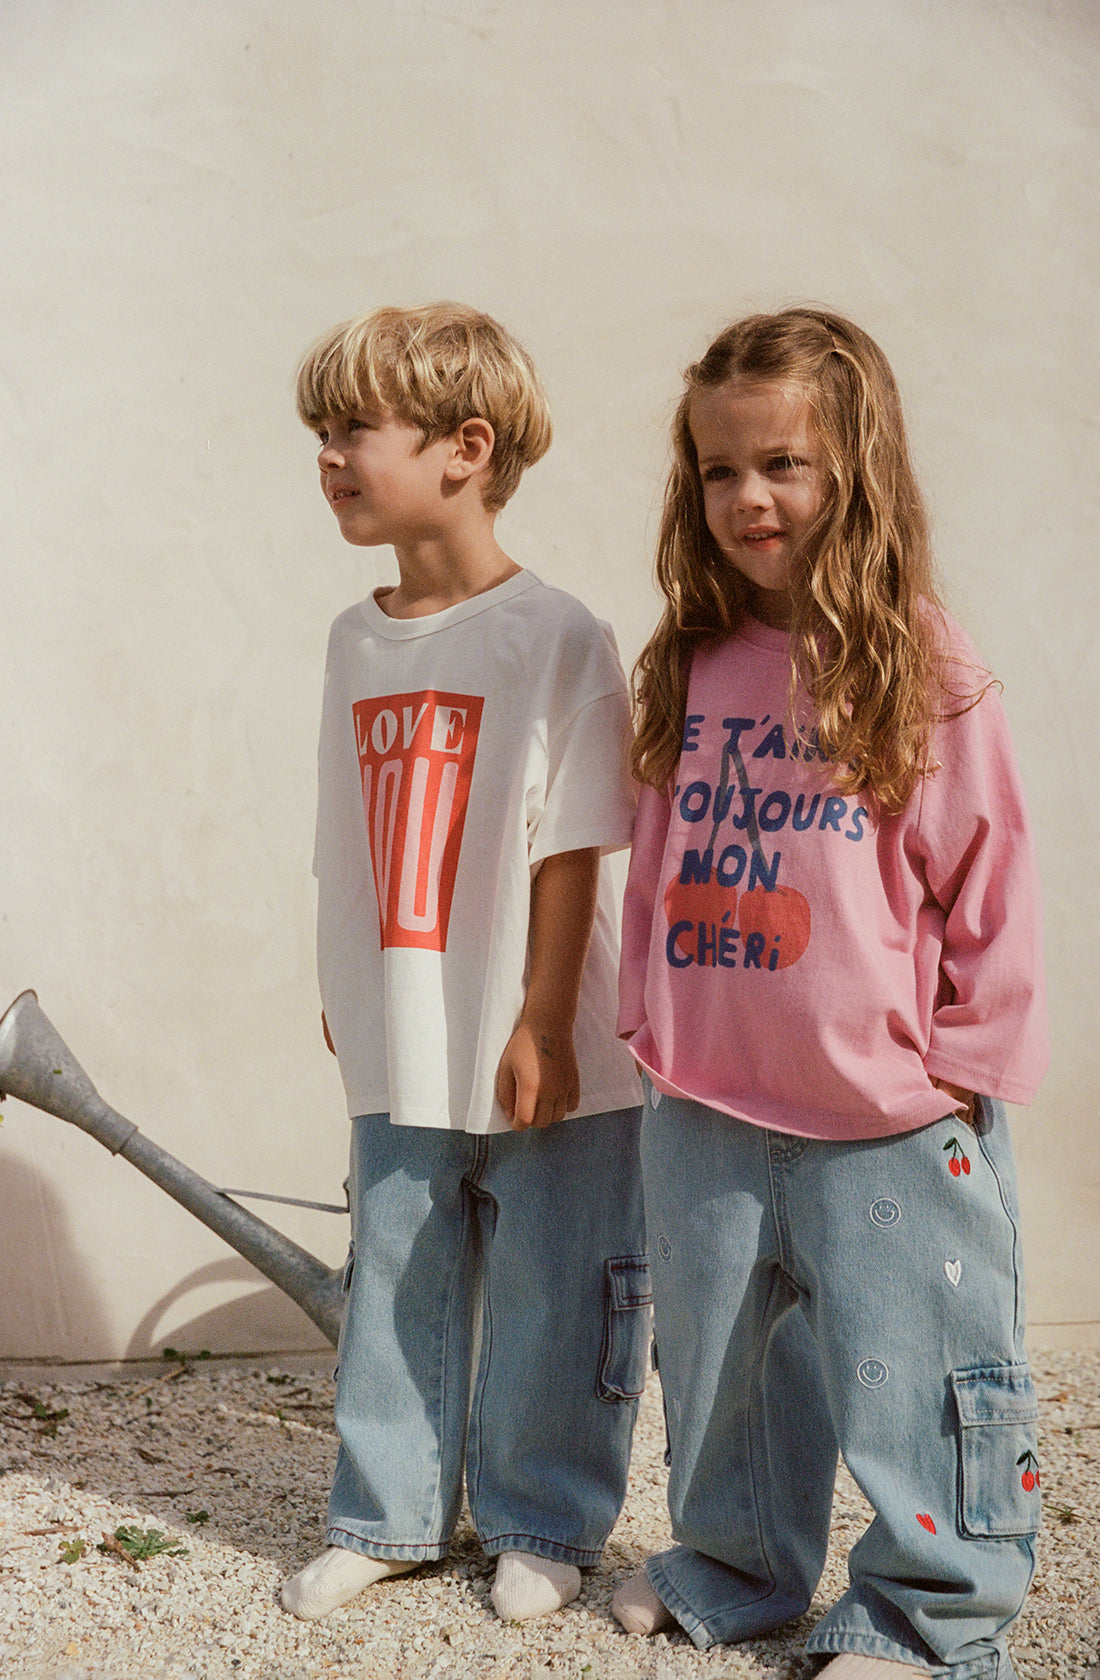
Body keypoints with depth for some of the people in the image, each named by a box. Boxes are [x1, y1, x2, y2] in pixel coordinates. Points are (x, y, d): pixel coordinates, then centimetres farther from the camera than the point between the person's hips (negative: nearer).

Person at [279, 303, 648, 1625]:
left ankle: (540, 1525, 27)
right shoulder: (356, 639, 7)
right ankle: (385, 1516, 30)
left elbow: (572, 850, -13)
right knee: (393, 1288, 14)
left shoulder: (555, 637, -11)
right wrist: (340, 988, 16)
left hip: (532, 1053, -5)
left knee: (543, 1303, 8)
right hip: (399, 1053, 5)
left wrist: (543, 1024, -15)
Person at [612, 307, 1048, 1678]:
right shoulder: (693, 669, 5)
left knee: (908, 1367, 5)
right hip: (704, 1106, 6)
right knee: (717, 1358, 20)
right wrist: (647, 1019, 11)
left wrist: (962, 1057, -7)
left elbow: (988, 884, -8)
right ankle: (734, 1568, 41)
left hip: (886, 1117, -5)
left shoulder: (923, 673, -11)